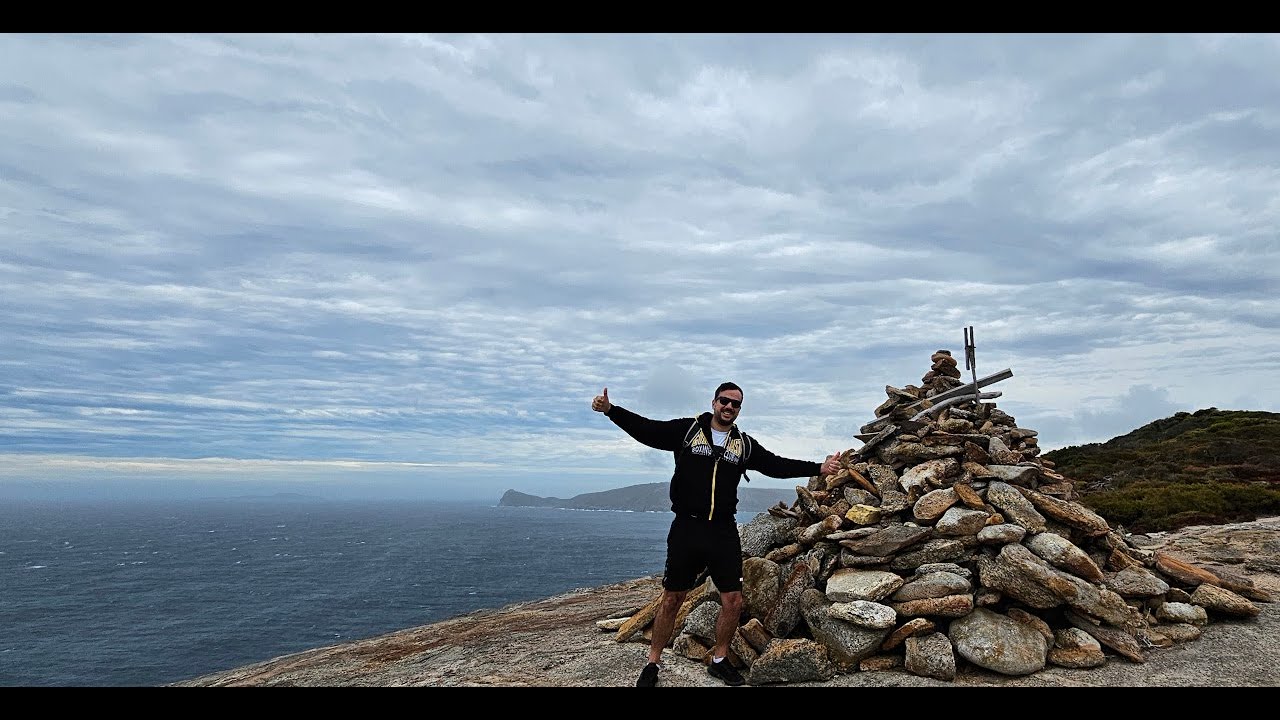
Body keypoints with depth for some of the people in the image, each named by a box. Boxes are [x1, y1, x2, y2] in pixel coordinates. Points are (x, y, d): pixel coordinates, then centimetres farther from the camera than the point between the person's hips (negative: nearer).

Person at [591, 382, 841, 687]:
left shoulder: (745, 444, 10)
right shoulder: (686, 430, 0)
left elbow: (778, 465, 12)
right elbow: (646, 429, -8)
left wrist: (819, 468, 6)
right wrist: (611, 410, -21)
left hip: (724, 532, 3)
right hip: (686, 528, -3)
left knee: (733, 601, 4)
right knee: (671, 599, 5)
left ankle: (718, 661, 26)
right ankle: (653, 663, 21)